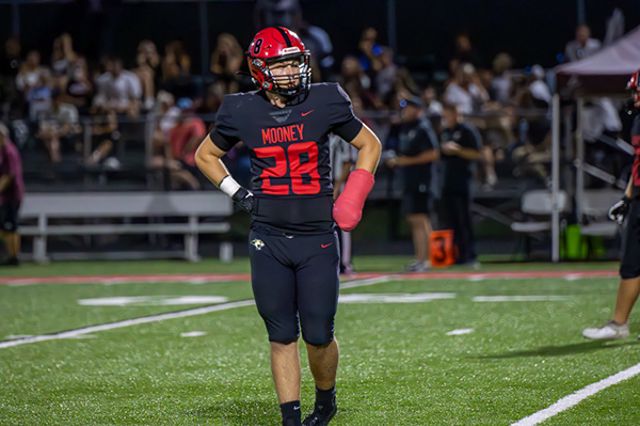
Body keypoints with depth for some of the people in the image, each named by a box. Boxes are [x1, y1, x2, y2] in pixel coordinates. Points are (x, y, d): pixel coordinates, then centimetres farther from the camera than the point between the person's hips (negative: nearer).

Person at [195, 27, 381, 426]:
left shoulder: (325, 103, -2)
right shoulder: (243, 112, 0)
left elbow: (370, 144, 11)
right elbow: (205, 155, 18)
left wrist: (354, 194, -2)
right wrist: (237, 192, 4)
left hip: (318, 238, -1)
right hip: (269, 240, 1)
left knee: (318, 335, -1)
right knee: (282, 337, 1)